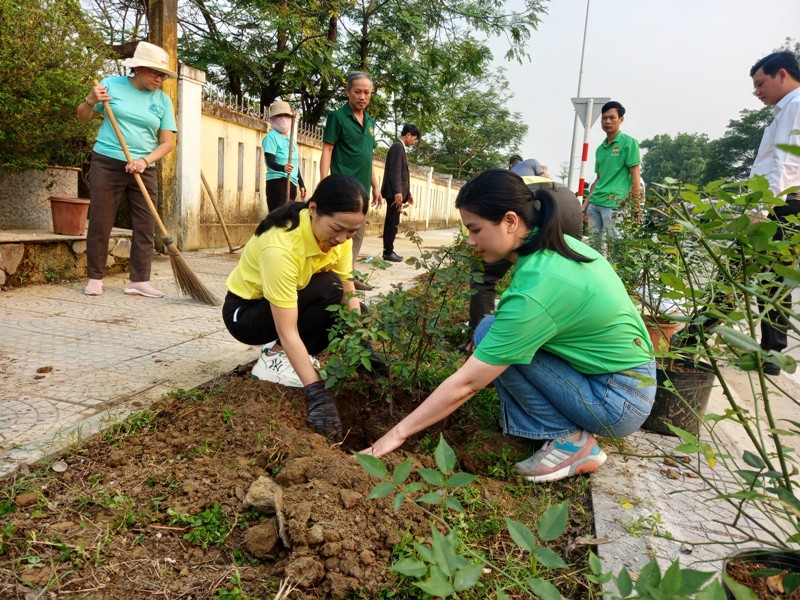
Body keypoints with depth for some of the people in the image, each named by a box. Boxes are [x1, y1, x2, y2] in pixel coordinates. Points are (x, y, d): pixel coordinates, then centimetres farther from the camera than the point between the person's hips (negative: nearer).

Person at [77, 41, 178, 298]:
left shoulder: (163, 101, 5)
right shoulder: (112, 84, 2)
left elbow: (167, 142, 0)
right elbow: (83, 117, 10)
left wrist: (145, 161, -16)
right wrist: (90, 101, -12)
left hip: (144, 170, 2)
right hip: (107, 163, -2)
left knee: (146, 226, -2)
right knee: (100, 223, 0)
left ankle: (139, 281, 4)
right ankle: (95, 279, 10)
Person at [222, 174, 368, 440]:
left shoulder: (336, 232, -16)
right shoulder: (280, 246, -37)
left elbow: (348, 289, -13)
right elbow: (287, 331, -38)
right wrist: (317, 393, -42)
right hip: (244, 312, -7)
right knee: (329, 288, -29)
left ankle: (287, 354, 6)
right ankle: (273, 357, -13)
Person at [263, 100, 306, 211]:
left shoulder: (292, 140, 18)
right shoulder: (271, 137, -5)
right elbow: (270, 162, -16)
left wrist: (301, 185, 21)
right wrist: (283, 168, -36)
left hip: (292, 183, 8)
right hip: (277, 182, -8)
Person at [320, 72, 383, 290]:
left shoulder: (370, 122, 16)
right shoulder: (337, 117, -4)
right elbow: (327, 152, -9)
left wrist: (375, 187, 18)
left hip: (362, 190, 7)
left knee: (356, 238, 12)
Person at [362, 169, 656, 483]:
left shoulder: (534, 291, -28)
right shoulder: (559, 244, -3)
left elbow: (466, 383, -24)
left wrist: (398, 433, -15)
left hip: (618, 403, -8)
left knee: (490, 333, -15)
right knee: (502, 337, 2)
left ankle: (571, 440, -6)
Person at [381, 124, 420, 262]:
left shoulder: (400, 148, 20)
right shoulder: (398, 147, -10)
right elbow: (394, 171, -20)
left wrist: (407, 193, 23)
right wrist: (398, 192, -25)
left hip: (397, 193, 10)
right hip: (394, 193, -10)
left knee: (391, 223, 10)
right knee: (393, 223, -7)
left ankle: (388, 251, 14)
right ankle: (388, 252, -3)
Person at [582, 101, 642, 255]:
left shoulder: (628, 142, -1)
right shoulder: (600, 148, 18)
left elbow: (635, 176, -5)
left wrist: (636, 208, -11)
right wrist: (586, 203, 18)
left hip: (615, 203, -7)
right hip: (595, 203, 7)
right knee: (594, 244, 9)